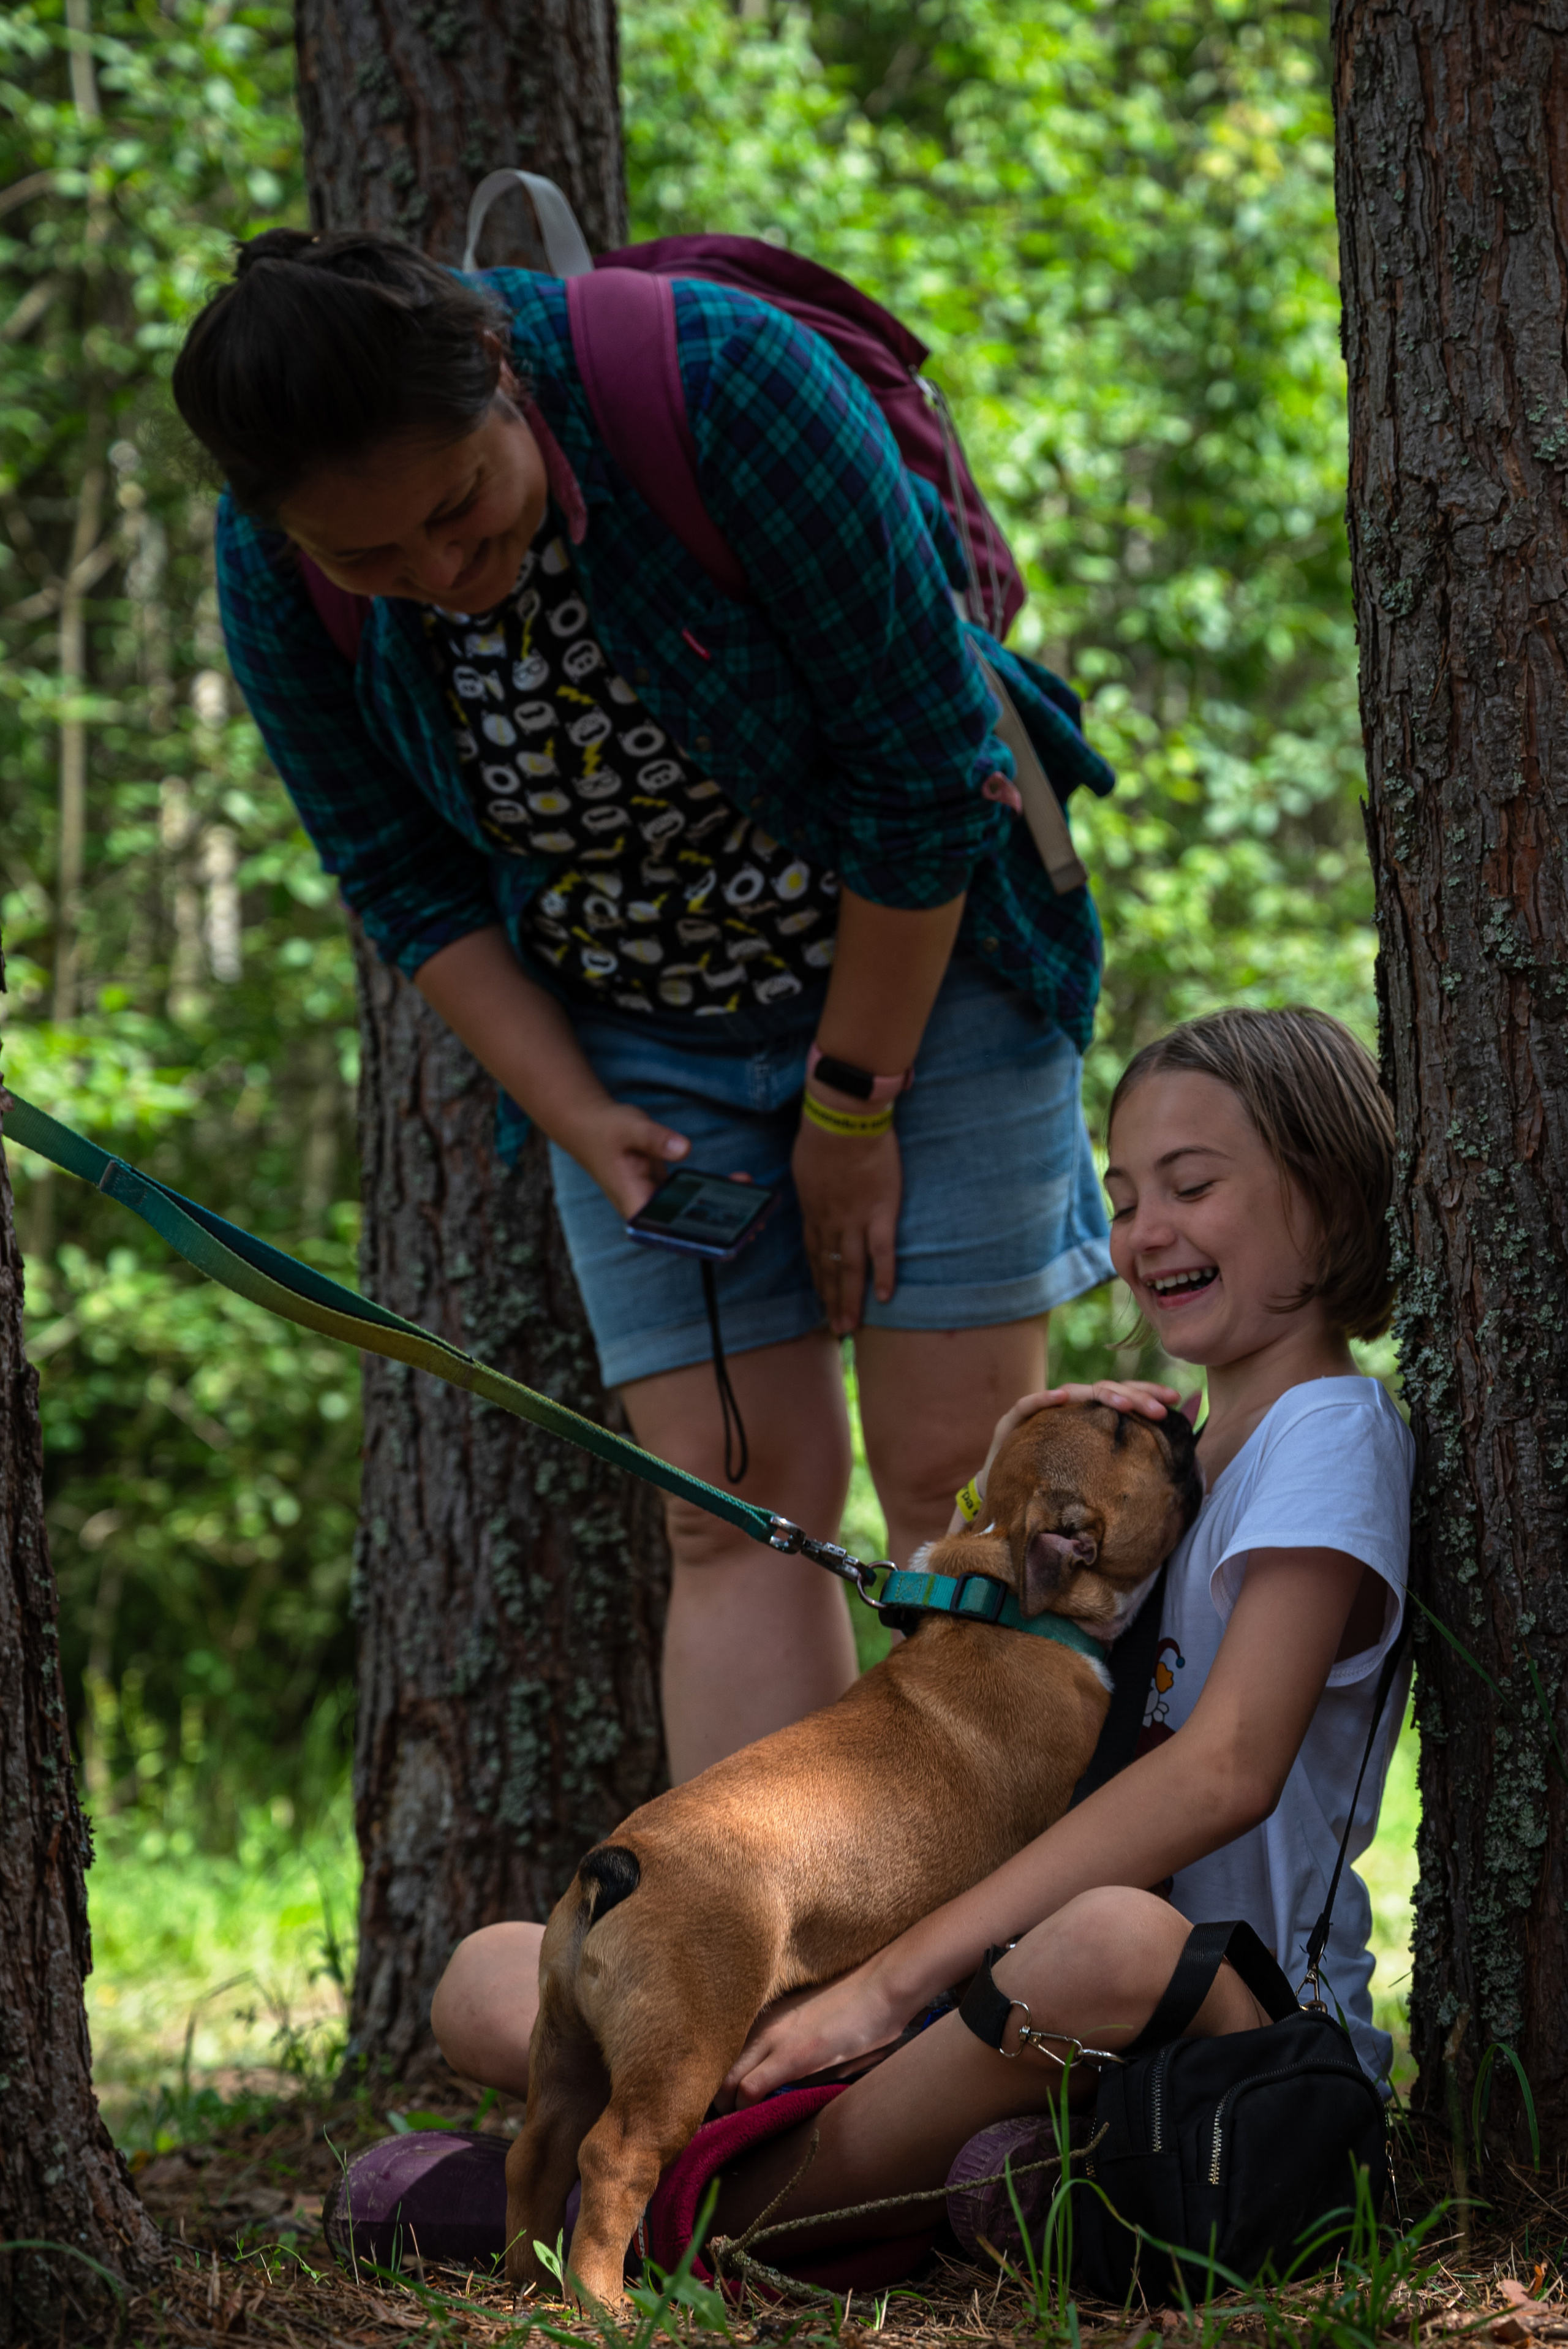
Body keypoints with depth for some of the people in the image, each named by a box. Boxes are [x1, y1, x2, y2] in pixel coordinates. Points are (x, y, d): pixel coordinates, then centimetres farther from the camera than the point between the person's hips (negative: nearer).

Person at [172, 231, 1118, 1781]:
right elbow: (406, 880, -1)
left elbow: (922, 771, -20)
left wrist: (855, 1105, -14)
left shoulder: (725, 381, -29)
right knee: (734, 1511, -4)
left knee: (957, 1480, -7)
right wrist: (578, 1121, -12)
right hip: (637, 1049, 3)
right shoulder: (272, 572, -16)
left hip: (915, 969, -3)